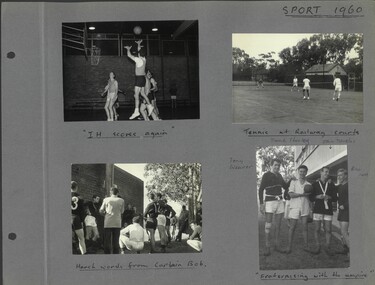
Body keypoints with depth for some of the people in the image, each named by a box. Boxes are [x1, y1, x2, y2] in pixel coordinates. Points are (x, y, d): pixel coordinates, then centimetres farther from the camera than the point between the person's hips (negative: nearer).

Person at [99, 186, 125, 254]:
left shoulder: (106, 200, -1)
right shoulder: (121, 200, 1)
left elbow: (101, 211, 3)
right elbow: (122, 212, 7)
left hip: (108, 223, -1)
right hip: (117, 223, 1)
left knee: (107, 241, 5)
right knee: (116, 241, 6)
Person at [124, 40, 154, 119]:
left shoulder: (138, 60, -13)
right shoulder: (144, 59, 7)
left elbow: (129, 55, -8)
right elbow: (140, 52, 27)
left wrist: (128, 49, 10)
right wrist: (139, 44, 39)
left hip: (139, 78, -8)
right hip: (143, 78, 8)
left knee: (136, 95, -10)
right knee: (142, 93, 20)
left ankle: (136, 111, -15)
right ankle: (149, 106, 20)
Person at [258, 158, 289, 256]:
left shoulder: (279, 176, 11)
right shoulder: (266, 175, -8)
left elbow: (286, 187, 19)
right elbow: (260, 190, -9)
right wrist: (261, 204, -16)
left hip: (280, 202, 6)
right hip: (269, 201, -6)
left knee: (278, 225, 8)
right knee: (268, 225, -11)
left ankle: (277, 246, 17)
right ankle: (267, 248, -6)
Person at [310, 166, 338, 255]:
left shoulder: (331, 185, 13)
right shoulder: (315, 184, 8)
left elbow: (335, 198, 10)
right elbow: (311, 198, 7)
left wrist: (329, 197, -10)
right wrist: (317, 197, -12)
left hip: (328, 210, 1)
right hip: (317, 209, -1)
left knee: (328, 230, -2)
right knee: (316, 229, -1)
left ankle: (327, 247, 7)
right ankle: (317, 247, 7)